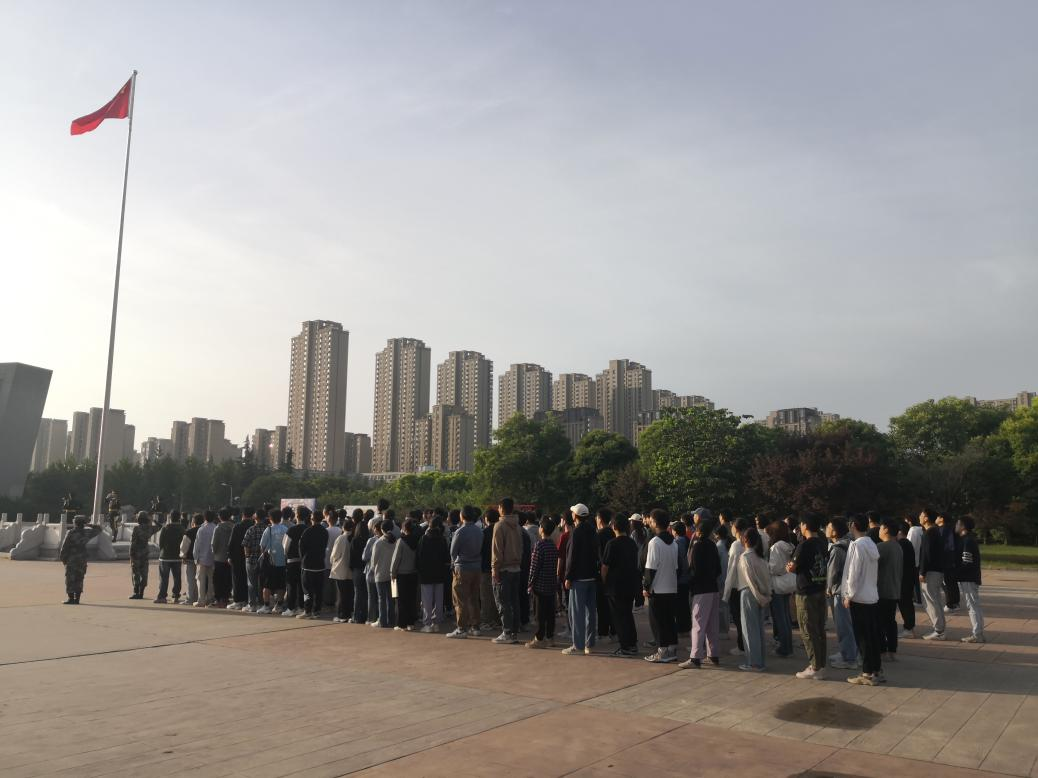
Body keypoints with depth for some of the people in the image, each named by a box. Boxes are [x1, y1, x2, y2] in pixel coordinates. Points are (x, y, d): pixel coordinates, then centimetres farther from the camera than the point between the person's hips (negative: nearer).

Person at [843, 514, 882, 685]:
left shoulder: (857, 545, -15)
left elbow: (853, 573, -18)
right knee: (873, 635, 13)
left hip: (859, 597, -8)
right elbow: (874, 570, 13)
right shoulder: (871, 544, 8)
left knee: (863, 637, 0)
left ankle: (868, 673, 5)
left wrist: (848, 595, -9)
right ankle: (877, 670, 19)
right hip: (872, 596, 8)